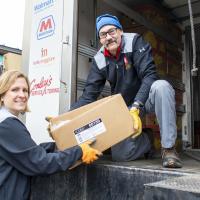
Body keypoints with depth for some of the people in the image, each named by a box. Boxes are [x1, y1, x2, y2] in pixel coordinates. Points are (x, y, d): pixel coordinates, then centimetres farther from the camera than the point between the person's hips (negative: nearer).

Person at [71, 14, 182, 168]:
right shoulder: (99, 60, -8)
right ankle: (146, 140, 25)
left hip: (146, 98, -2)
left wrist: (136, 108, -40)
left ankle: (168, 148, -25)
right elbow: (88, 95, -9)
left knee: (161, 86, -37)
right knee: (120, 155, -8)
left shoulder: (135, 41, -16)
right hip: (125, 106, 3)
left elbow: (149, 75, -26)